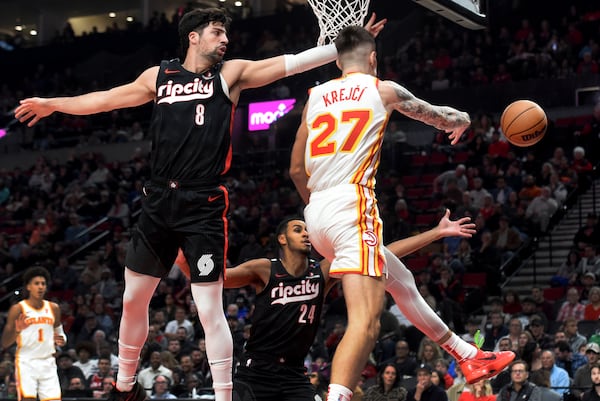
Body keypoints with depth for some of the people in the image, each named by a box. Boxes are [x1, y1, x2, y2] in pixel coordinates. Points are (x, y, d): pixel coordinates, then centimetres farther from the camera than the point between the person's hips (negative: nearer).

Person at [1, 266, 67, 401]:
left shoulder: (53, 308, 11)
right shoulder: (18, 309, -2)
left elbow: (59, 333, 24)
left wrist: (61, 340, 0)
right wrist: (17, 330, -22)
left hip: (48, 363, 4)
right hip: (26, 363, -4)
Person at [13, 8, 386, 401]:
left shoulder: (231, 73, 3)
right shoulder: (159, 75, 11)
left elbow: (293, 62, -5)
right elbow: (108, 99, 22)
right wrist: (53, 104, 29)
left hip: (204, 206, -4)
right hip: (160, 201, 4)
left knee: (210, 310, -8)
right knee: (133, 299, 12)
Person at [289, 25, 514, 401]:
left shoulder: (316, 96, 18)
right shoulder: (382, 89, 6)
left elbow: (297, 169, 21)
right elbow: (439, 116, 24)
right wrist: (463, 119, 46)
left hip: (318, 213, 7)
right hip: (352, 205, -7)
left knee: (402, 281, 25)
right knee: (365, 321, -16)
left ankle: (470, 356, 38)